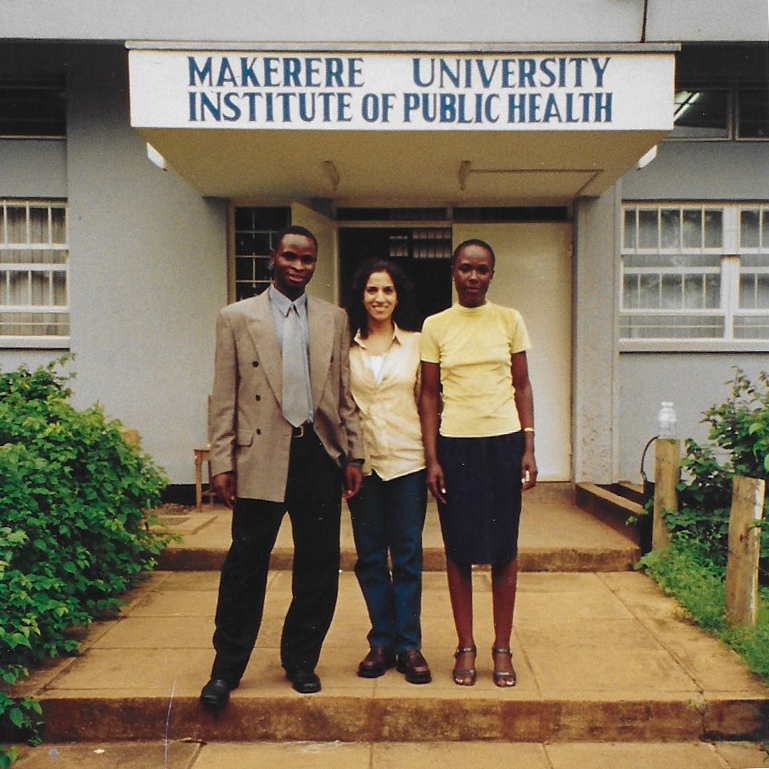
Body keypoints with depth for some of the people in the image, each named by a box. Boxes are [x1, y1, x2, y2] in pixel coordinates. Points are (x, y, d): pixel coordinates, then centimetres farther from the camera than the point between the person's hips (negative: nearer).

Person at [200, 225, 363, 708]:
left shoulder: (335, 319, 11)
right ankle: (226, 669, 21)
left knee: (319, 568, 9)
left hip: (320, 455, 3)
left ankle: (301, 661, 28)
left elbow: (347, 393, 11)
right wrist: (222, 462, -4)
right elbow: (225, 398, 1)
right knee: (245, 567, 4)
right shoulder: (237, 318, 4)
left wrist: (354, 455, 6)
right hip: (262, 456, -2)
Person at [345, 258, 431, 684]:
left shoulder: (416, 344, 4)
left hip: (407, 461, 0)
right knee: (370, 558, 7)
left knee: (407, 556, 3)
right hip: (362, 463, 1)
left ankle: (409, 645, 14)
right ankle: (381, 642, 21)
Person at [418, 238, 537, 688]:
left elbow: (522, 386, 7)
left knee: (504, 548, 5)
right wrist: (432, 458, -3)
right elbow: (430, 395, 3)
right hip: (455, 443, 0)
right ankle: (466, 647, 19)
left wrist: (529, 448, 0)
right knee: (459, 549, 4)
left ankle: (503, 647, 19)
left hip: (504, 441, 1)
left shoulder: (510, 321, 5)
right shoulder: (435, 326, 3)